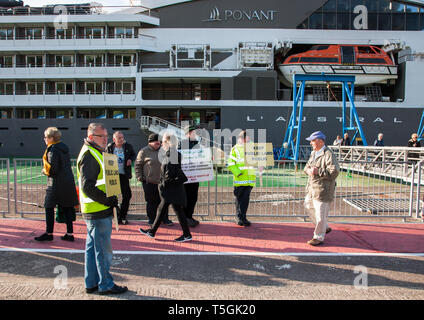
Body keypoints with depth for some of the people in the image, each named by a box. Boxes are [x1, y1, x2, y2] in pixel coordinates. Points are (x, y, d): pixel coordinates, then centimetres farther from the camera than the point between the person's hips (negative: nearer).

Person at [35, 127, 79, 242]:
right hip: (68, 182, 8)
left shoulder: (53, 150, -14)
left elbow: (53, 169, -19)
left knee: (49, 207, 4)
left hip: (56, 183, -8)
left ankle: (49, 234, 12)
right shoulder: (64, 147, 11)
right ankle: (69, 234, 13)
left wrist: (44, 171, 1)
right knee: (67, 208, 9)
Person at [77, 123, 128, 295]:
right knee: (103, 249, 0)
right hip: (98, 211, -10)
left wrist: (110, 200, 13)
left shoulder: (94, 153, 17)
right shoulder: (89, 155, -16)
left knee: (92, 247, 16)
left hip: (95, 211, 10)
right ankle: (106, 285, 13)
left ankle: (91, 283, 28)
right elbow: (87, 186, -23)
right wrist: (108, 200, -19)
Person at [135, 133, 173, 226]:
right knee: (151, 202, 7)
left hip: (162, 181, 3)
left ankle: (165, 218, 21)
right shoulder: (144, 151, -4)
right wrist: (139, 177, -6)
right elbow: (137, 165, 1)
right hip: (149, 182, -3)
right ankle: (152, 219, 23)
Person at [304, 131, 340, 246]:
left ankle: (319, 237, 15)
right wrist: (309, 170, -4)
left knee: (320, 213, -1)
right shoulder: (314, 153, 12)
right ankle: (325, 227, 37)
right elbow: (307, 166, 19)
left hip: (323, 189, -10)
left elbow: (334, 171, -24)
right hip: (312, 187, 10)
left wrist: (318, 172, -26)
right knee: (308, 206, 21)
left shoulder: (328, 154, -17)